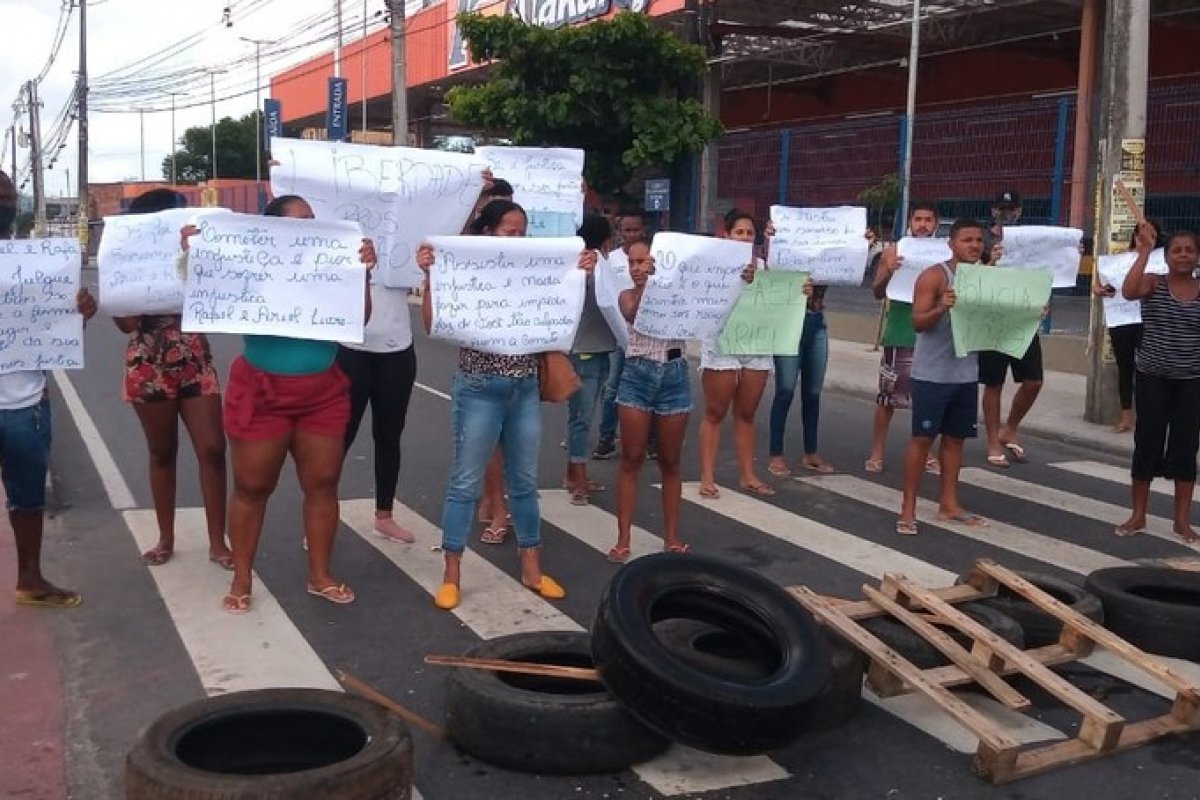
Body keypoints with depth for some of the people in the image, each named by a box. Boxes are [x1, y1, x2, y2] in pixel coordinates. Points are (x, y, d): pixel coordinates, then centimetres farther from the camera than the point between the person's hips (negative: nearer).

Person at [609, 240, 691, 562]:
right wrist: (642, 285, -22)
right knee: (631, 459, 1)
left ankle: (671, 535, 17)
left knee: (670, 461, 8)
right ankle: (623, 538, 6)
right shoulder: (627, 295, 5)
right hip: (637, 376, 0)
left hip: (674, 376, 0)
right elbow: (632, 316, -15)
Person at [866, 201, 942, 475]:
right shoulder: (893, 251, 0)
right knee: (887, 396, 2)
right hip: (900, 336, -2)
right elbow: (877, 293, -2)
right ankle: (877, 453, 11)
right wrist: (888, 271, -21)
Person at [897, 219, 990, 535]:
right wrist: (941, 308, -33)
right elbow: (918, 323, -16)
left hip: (966, 374, 6)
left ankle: (949, 504, 21)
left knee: (955, 438, 12)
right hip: (932, 374, -6)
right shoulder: (934, 276, -10)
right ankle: (908, 508, 3)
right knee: (922, 438, -3)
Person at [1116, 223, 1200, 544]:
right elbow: (1128, 292, -27)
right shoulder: (1153, 283, -3)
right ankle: (1138, 515, 15)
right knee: (1147, 444, 3)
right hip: (1152, 378, -2)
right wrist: (1144, 250, -27)